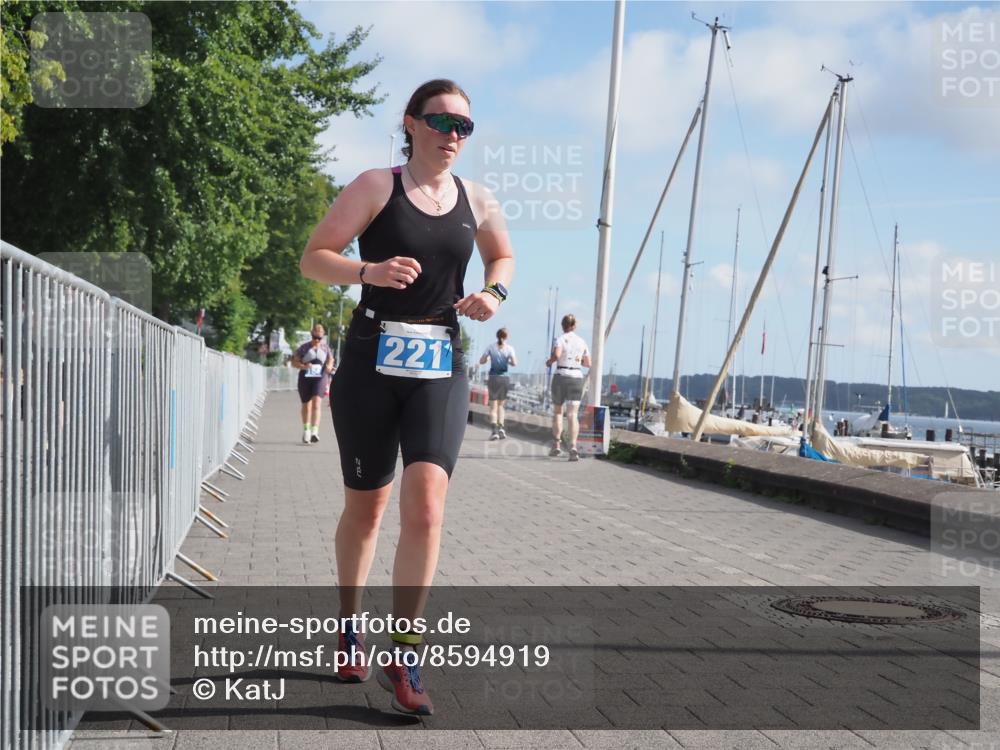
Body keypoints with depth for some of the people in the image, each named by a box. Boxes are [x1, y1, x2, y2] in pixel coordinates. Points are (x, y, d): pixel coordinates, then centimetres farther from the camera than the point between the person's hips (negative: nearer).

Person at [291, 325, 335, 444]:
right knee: (306, 406, 11)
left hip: (320, 378, 0)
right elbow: (294, 362, 1)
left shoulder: (325, 347, 7)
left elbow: (331, 359, 21)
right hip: (305, 378, 0)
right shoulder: (304, 347, 1)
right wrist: (304, 366, -18)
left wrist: (329, 366, -2)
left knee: (316, 403, -19)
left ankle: (314, 432, -27)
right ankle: (306, 431, 31)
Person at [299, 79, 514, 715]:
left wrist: (494, 292, 5)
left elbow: (503, 257, 27)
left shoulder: (477, 202, 9)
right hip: (372, 363, -2)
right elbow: (313, 258, -4)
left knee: (426, 505, -15)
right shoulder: (377, 187, -2)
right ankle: (351, 629, 35)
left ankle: (404, 661, -6)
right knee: (366, 506, 10)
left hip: (440, 369, 2)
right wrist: (370, 270, -23)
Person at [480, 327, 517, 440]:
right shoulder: (509, 348, 0)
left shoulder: (491, 346, 2)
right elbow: (514, 363, -9)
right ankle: (500, 427, 5)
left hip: (493, 378, 0)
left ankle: (495, 430, -15)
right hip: (504, 378, 0)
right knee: (500, 404, 16)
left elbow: (481, 361, 2)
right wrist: (508, 362, 12)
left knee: (493, 405, 1)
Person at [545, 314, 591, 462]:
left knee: (557, 411, 16)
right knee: (572, 414, -6)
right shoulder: (582, 342, 10)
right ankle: (573, 446, -24)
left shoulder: (560, 339, -3)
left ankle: (556, 445, 15)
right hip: (577, 378, 2)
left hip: (561, 376, -2)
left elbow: (556, 354, -23)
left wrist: (549, 361, -3)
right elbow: (588, 363, 15)